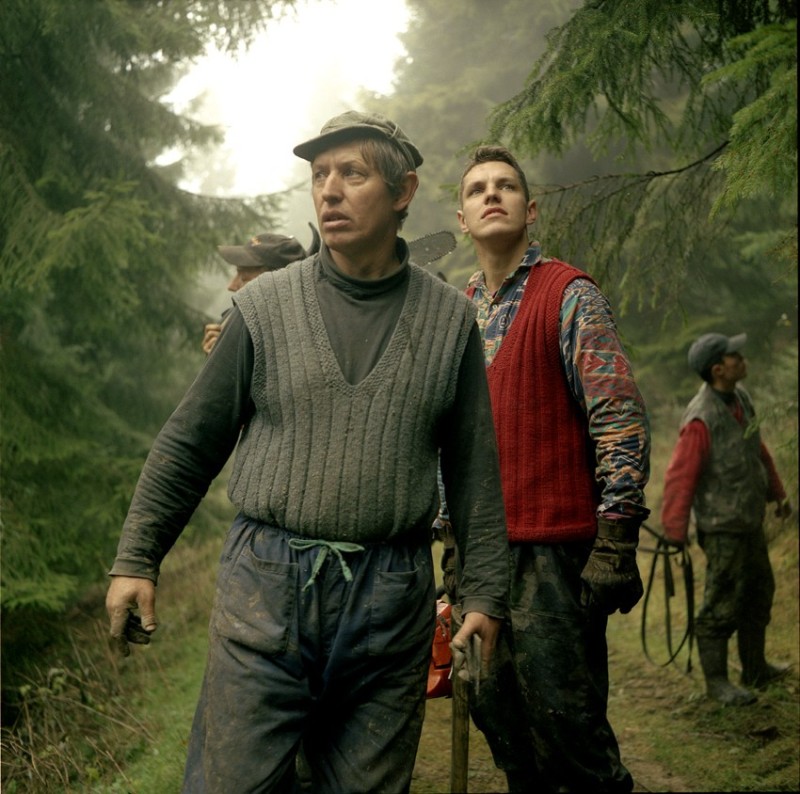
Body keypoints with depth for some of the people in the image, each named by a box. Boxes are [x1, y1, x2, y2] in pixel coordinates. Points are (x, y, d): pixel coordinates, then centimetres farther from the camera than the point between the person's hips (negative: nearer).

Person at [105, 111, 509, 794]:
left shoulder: (450, 319, 6)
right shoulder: (265, 306, 4)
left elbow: (474, 472, 8)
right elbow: (189, 443, 7)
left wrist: (483, 591, 5)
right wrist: (136, 559, 2)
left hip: (393, 605, 1)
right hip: (266, 587, -1)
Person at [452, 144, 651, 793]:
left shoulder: (567, 295, -6)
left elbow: (621, 420, -13)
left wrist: (616, 539, -20)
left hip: (553, 548, -7)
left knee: (564, 716, -5)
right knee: (498, 715, 13)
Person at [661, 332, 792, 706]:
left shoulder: (739, 396, -1)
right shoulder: (701, 419, -27)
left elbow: (758, 449, 14)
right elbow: (679, 478, -24)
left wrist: (778, 492, 20)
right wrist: (675, 535, -20)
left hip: (750, 520, 9)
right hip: (722, 528, -9)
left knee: (759, 592, 19)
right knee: (722, 605, 2)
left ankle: (755, 669, 34)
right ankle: (716, 681, 17)